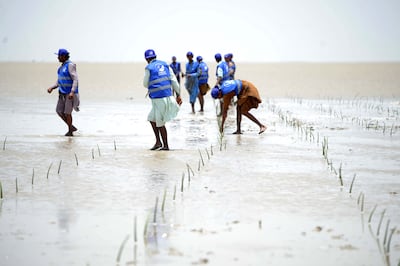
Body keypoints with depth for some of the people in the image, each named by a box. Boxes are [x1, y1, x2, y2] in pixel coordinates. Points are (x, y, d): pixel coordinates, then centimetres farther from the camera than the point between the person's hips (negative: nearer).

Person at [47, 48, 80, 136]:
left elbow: (75, 80, -22)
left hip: (70, 93, -9)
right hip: (63, 93, 9)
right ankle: (72, 127, 16)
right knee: (59, 111, 3)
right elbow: (59, 81, 18)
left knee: (67, 112, -5)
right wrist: (52, 88, 3)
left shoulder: (70, 65, -16)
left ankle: (70, 131, 12)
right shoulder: (62, 66, 13)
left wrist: (72, 92, -33)